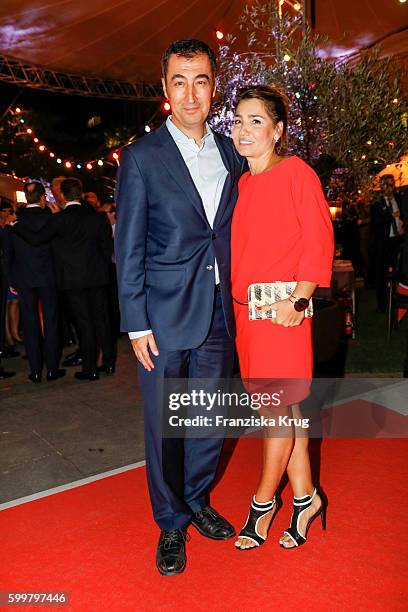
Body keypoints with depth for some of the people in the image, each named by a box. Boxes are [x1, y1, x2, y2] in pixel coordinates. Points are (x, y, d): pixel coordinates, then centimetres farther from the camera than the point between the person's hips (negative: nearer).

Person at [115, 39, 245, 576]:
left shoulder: (231, 153, 9)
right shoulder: (141, 157, -4)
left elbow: (232, 234, 13)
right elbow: (128, 249, -5)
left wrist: (236, 303, 6)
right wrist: (137, 324, -9)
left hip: (219, 315, 5)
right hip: (166, 318, -4)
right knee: (163, 426, 9)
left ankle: (197, 501, 40)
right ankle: (171, 523, 31)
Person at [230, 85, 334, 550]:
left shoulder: (296, 172, -4)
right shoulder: (242, 184, 15)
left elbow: (319, 241, -9)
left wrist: (296, 300, -17)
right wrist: (234, 300, 6)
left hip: (283, 311, -6)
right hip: (245, 311, 7)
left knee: (279, 408, 4)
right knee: (283, 408, 13)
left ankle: (263, 501, 24)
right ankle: (304, 496, 29)